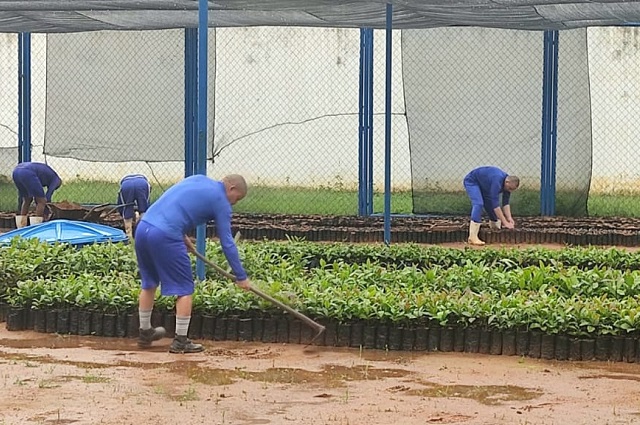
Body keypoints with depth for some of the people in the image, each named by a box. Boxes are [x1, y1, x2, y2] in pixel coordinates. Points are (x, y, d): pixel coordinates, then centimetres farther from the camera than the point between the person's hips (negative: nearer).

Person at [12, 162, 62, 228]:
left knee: (27, 200, 24)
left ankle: (21, 227, 22)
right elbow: (47, 197, 10)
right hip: (28, 173, -8)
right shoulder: (56, 179, 18)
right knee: (42, 201, 5)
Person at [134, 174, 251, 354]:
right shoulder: (220, 201, 2)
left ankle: (145, 332, 34)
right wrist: (241, 277, 7)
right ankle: (180, 341, 7)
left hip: (143, 227, 8)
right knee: (185, 288, 5)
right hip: (165, 237, -8)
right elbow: (227, 243, 2)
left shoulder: (198, 179, 22)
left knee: (149, 283, 23)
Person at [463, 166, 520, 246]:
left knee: (490, 205, 5)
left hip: (483, 185, 9)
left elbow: (505, 203, -3)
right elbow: (495, 204, -38)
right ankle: (473, 237, -32)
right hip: (471, 181, -9)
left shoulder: (508, 184, -11)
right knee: (478, 204, -27)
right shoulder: (497, 181, -37)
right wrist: (505, 222, -37)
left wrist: (509, 218, -16)